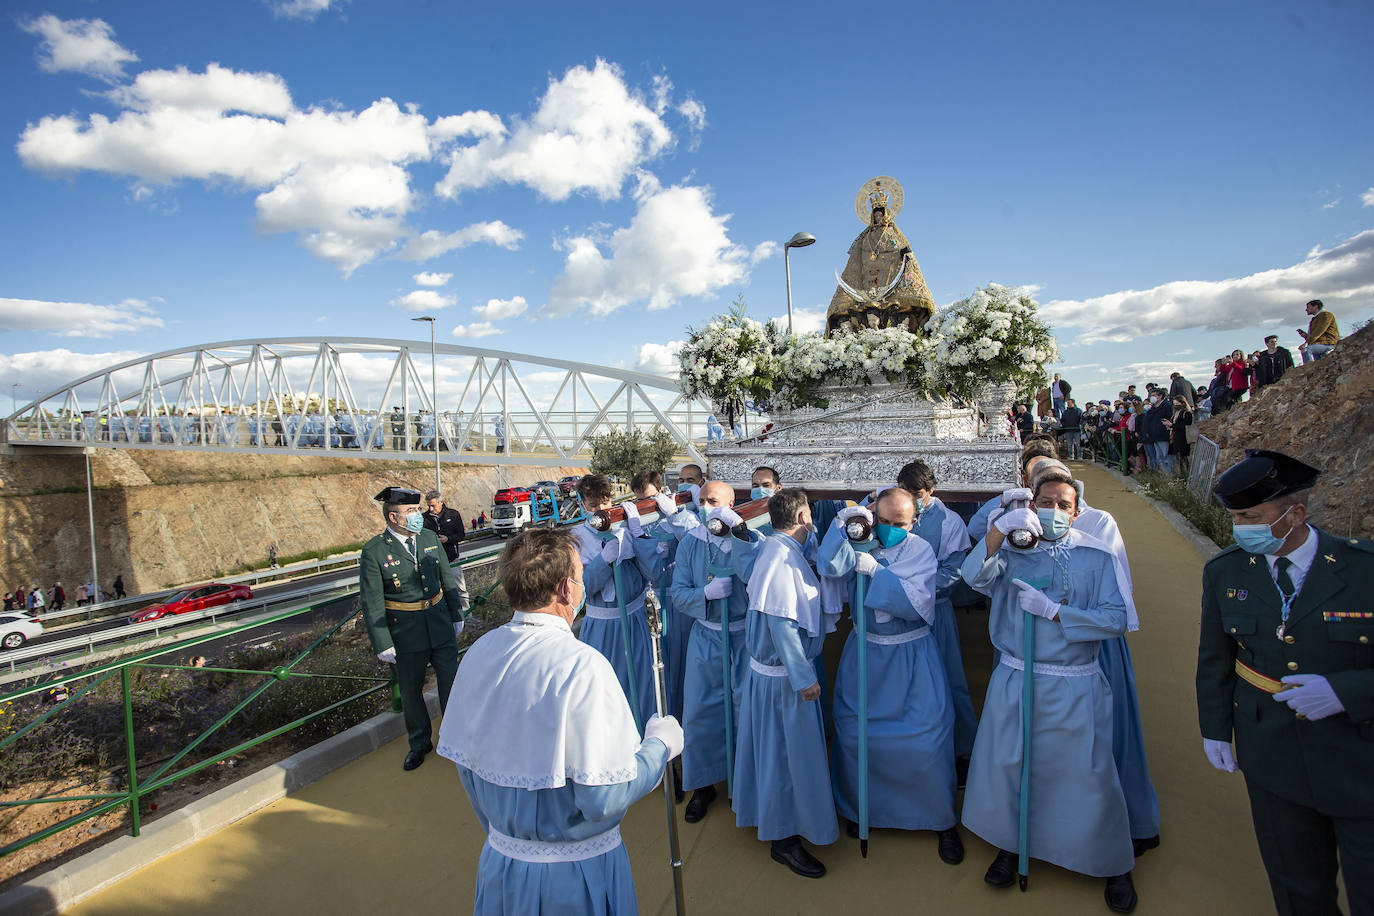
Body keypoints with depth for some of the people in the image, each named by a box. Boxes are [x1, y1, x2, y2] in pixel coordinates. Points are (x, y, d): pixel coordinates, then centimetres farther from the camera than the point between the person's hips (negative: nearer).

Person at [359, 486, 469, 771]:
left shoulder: (429, 537, -1)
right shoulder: (373, 552, -14)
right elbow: (371, 603, -12)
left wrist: (457, 616, 11)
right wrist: (383, 645, -13)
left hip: (441, 626, 3)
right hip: (405, 633, -3)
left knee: (451, 682, 11)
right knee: (411, 691, 15)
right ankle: (419, 743, 37)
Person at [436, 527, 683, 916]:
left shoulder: (478, 654, -7)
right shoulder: (582, 667, -28)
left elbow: (465, 765, 4)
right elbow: (604, 800, -26)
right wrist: (660, 745, -10)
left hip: (500, 859, 5)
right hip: (576, 872, -5)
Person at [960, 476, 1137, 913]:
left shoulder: (1096, 556, 0)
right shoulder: (1012, 551, 1)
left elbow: (1116, 619, -9)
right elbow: (976, 577, -19)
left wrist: (1051, 610, -17)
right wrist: (999, 530, -33)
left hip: (1075, 688, -1)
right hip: (1015, 681, 1)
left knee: (1090, 775, 8)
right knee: (1006, 765, 11)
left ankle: (1114, 864, 35)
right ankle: (1011, 845, 36)